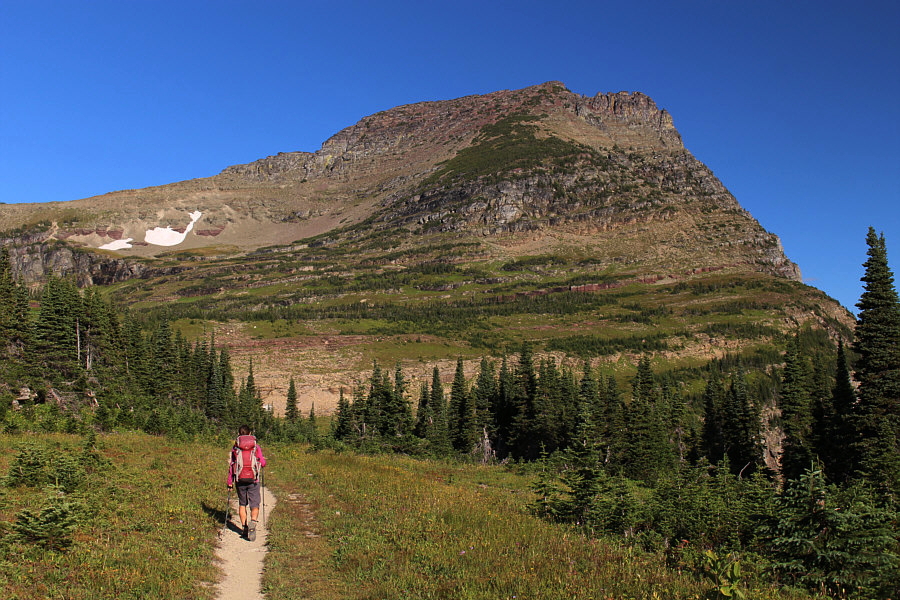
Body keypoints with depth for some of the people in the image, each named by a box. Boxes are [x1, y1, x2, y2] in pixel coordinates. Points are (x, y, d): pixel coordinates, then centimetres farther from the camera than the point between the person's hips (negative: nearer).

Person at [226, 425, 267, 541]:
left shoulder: (235, 448, 4)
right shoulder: (256, 447, 3)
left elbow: (231, 465, 5)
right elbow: (263, 463, 3)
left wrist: (229, 481, 12)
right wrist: (258, 465, 27)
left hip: (240, 479, 1)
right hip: (253, 480, -1)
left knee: (242, 504, 17)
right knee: (254, 505, 1)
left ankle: (244, 527, 16)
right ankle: (253, 522, -25)